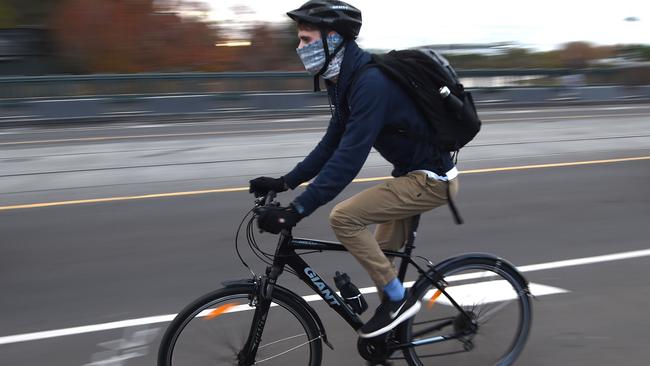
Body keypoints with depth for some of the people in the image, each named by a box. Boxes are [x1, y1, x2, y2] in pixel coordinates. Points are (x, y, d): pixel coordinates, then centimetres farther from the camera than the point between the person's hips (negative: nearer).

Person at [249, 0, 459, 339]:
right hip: (414, 172, 10)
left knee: (343, 218, -17)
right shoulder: (348, 79, 5)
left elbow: (350, 155, -32)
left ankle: (398, 299, -5)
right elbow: (332, 144, 12)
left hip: (428, 179, -10)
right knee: (381, 254, 14)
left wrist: (297, 210, -33)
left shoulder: (371, 81, -26)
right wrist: (284, 182, 5)